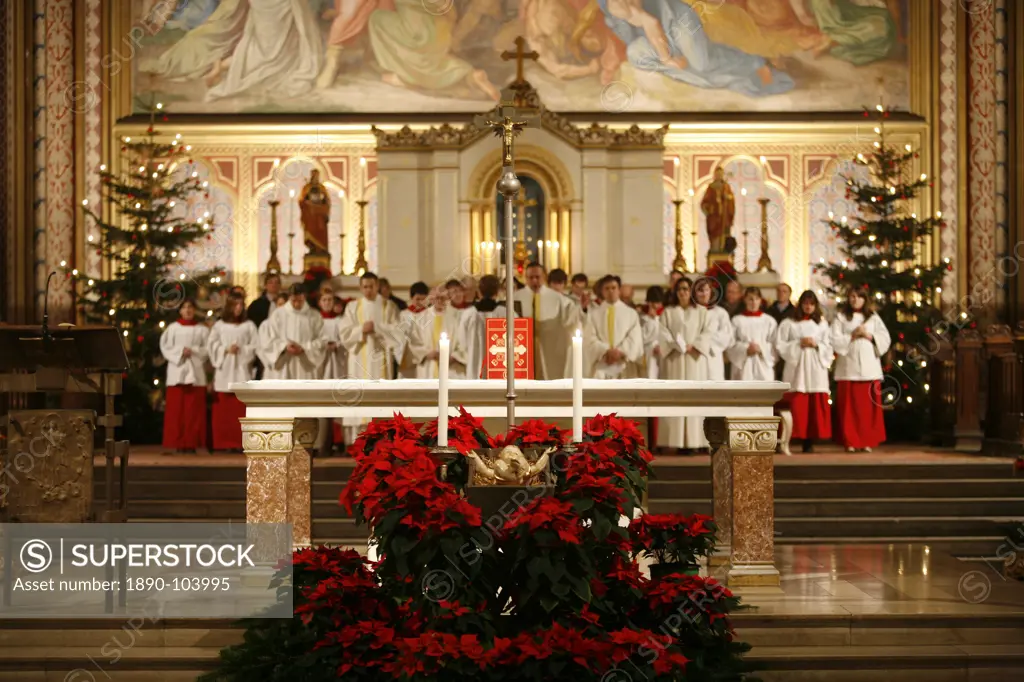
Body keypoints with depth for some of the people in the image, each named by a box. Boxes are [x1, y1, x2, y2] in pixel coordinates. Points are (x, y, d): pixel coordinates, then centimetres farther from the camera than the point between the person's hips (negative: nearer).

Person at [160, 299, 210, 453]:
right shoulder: (172, 328, 9)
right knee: (176, 409, -4)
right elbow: (165, 347, 4)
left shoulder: (202, 329, 10)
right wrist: (180, 352, -10)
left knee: (194, 410, -4)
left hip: (196, 373, 0)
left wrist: (193, 351, -10)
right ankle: (178, 443, -3)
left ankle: (192, 442, -1)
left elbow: (208, 349, 4)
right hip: (177, 372, 0)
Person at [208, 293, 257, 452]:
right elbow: (213, 346, 4)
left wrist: (241, 350, -12)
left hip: (242, 371, -1)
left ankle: (239, 442, -4)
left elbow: (255, 346, 2)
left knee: (241, 408, -5)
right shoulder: (219, 325, 9)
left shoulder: (249, 325, 8)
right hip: (224, 371, 1)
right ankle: (223, 443, 2)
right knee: (223, 409, -2)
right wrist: (226, 350, -11)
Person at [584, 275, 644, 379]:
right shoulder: (593, 313, 10)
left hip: (624, 367, 1)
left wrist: (621, 352, -14)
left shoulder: (631, 313, 11)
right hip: (601, 367, 0)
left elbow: (635, 339, 2)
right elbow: (589, 338, 0)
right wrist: (606, 351, -15)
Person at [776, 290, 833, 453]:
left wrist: (816, 345, -8)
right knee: (796, 407, -8)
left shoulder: (822, 323, 13)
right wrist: (798, 344, -10)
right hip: (796, 368, -2)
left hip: (816, 368, 2)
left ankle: (809, 442, 2)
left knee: (815, 406, -2)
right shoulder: (789, 322, 5)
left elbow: (829, 347, 10)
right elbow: (779, 344, 0)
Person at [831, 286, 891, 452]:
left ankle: (868, 441, 4)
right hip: (848, 368, -2)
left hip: (869, 368, 2)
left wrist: (869, 336, -7)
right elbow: (835, 341, -2)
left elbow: (885, 339, 7)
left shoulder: (873, 318, 14)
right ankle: (850, 442, 0)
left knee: (869, 406, -1)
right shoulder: (841, 318, 8)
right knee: (849, 407, -4)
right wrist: (852, 336, -11)